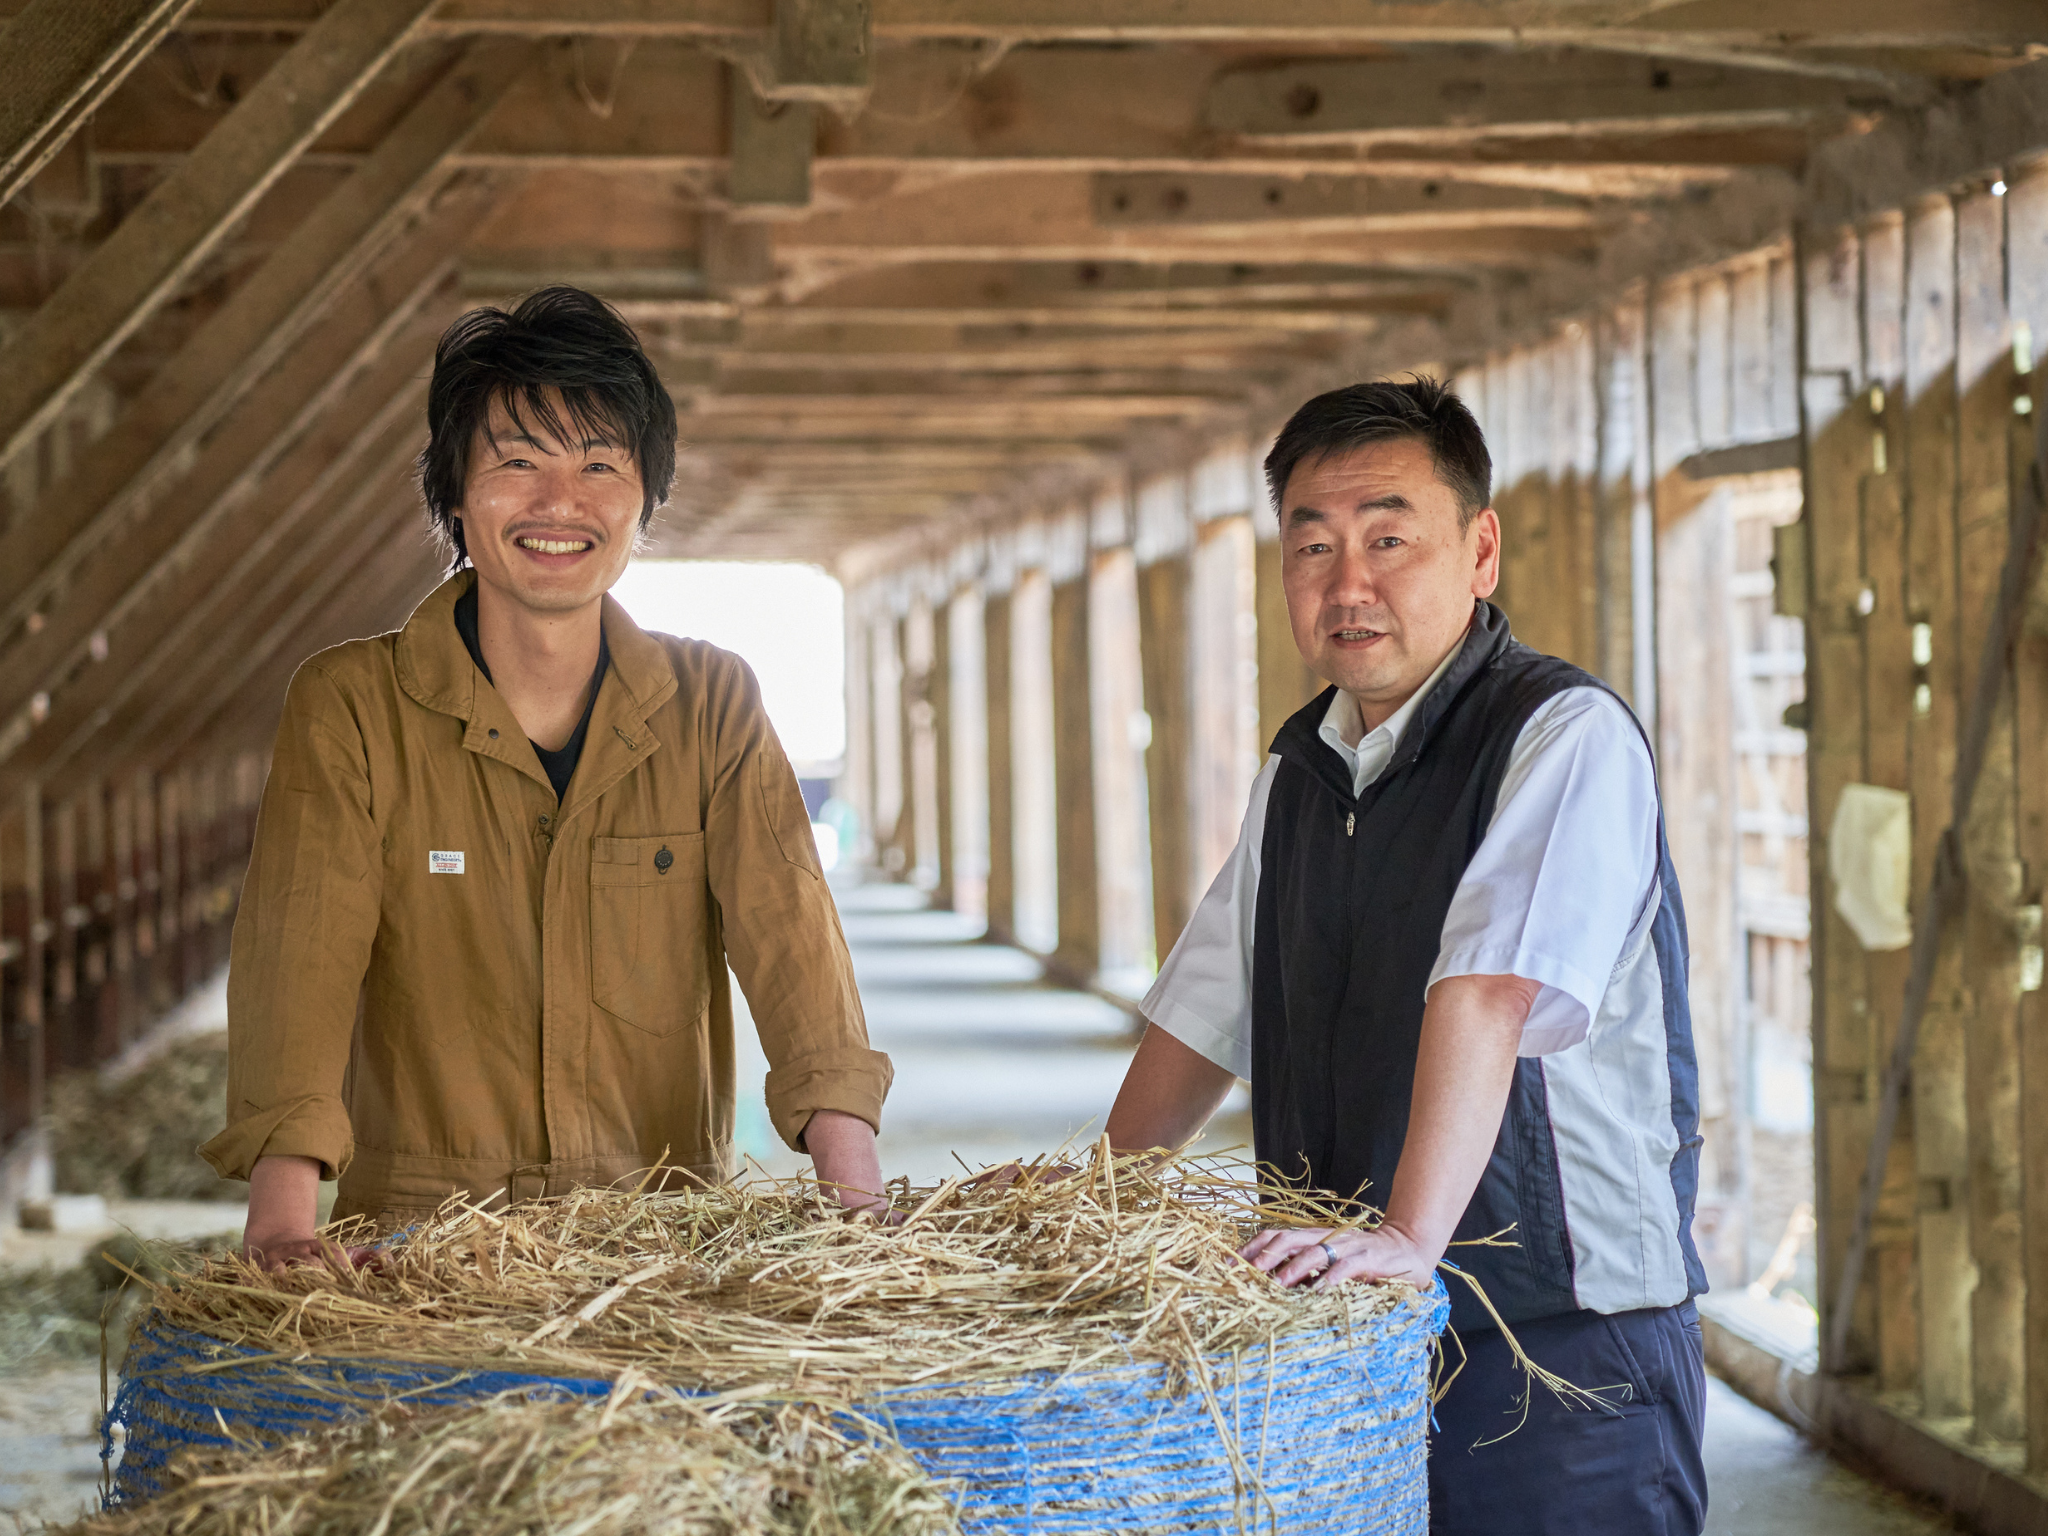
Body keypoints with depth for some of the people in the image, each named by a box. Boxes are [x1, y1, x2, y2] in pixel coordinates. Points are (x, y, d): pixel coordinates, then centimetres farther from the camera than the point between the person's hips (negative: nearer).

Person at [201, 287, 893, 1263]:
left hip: (668, 1230, 2)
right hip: (422, 1241, -2)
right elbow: (302, 947, -11)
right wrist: (282, 1210, -27)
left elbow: (788, 927, -5)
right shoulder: (349, 707, 0)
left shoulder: (713, 706, 7)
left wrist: (851, 1179, -22)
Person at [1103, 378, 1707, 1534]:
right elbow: (1208, 1011, 21)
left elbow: (1489, 994, -25)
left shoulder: (1568, 740, -13)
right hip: (1354, 1342, 7)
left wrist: (1409, 1236, -34)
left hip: (1568, 1345, -7)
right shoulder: (1301, 771, 13)